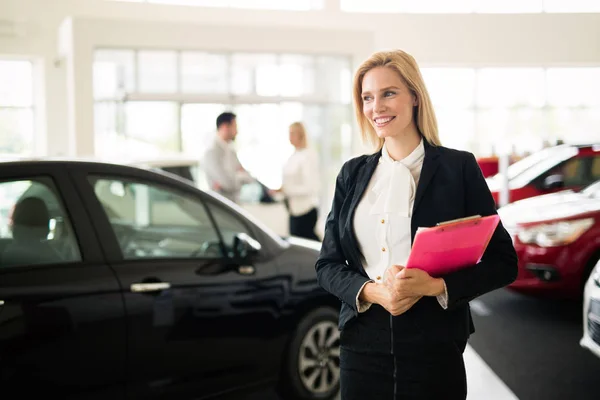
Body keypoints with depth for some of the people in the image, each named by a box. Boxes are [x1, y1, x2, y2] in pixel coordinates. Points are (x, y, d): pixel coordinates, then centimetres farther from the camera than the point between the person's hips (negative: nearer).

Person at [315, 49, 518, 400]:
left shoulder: (459, 167, -2)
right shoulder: (353, 173, 7)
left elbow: (503, 261, -3)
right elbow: (328, 264, 7)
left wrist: (434, 286, -18)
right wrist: (372, 292, -12)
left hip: (434, 351, -3)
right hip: (362, 345, 3)